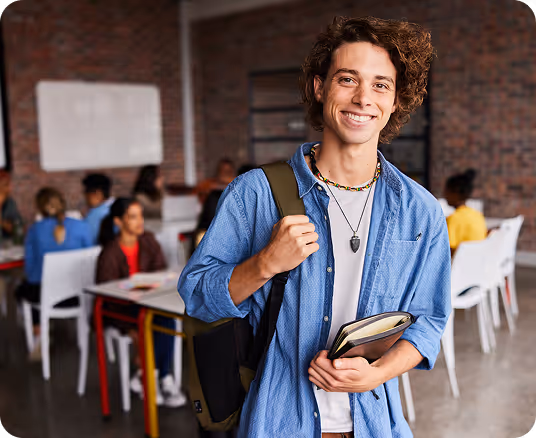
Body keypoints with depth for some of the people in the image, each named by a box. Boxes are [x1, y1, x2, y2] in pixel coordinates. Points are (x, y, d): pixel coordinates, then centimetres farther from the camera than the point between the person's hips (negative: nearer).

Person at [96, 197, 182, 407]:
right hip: (120, 311, -5)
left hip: (147, 305, 5)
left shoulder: (148, 240, 2)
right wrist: (131, 329, -25)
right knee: (163, 323, -28)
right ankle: (165, 379, -11)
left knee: (167, 320, -27)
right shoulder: (109, 255, -14)